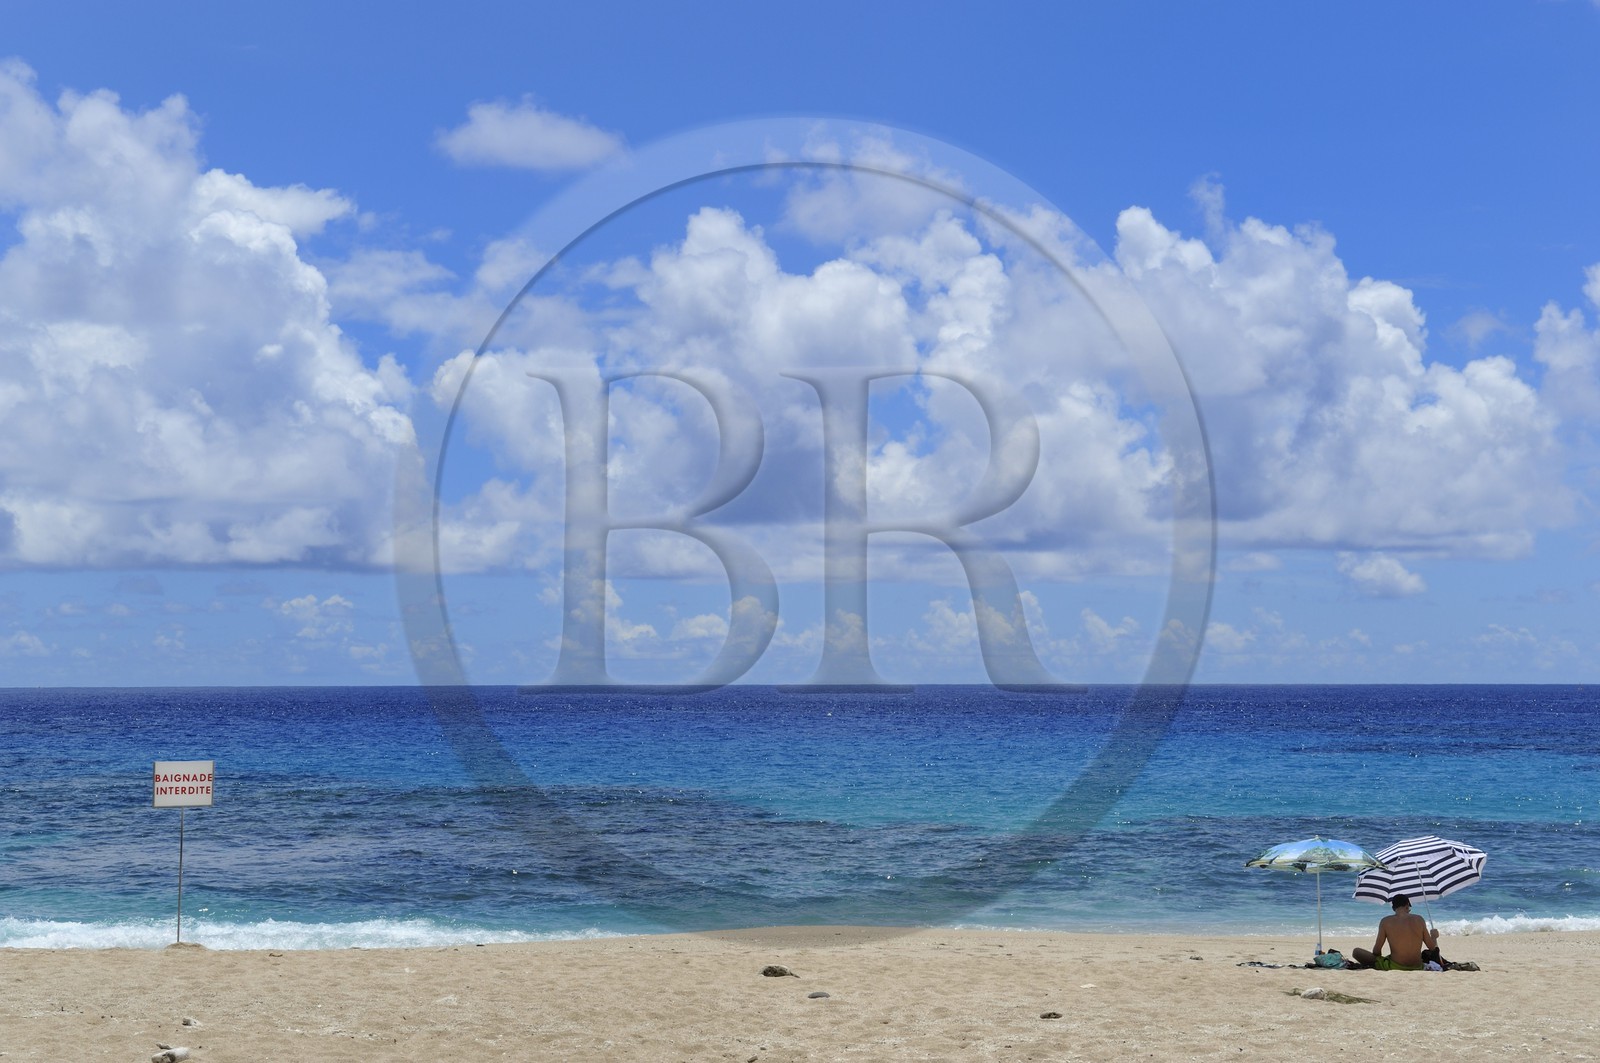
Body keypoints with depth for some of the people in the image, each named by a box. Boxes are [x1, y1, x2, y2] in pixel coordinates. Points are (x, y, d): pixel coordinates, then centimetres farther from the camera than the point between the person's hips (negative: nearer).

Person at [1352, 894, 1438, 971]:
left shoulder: (1386, 921, -6)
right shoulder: (1419, 920, 0)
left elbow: (1376, 951, -2)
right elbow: (1432, 947, 6)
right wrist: (1434, 936, 29)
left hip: (1395, 967, -3)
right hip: (1417, 967, 3)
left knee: (1356, 952, 8)